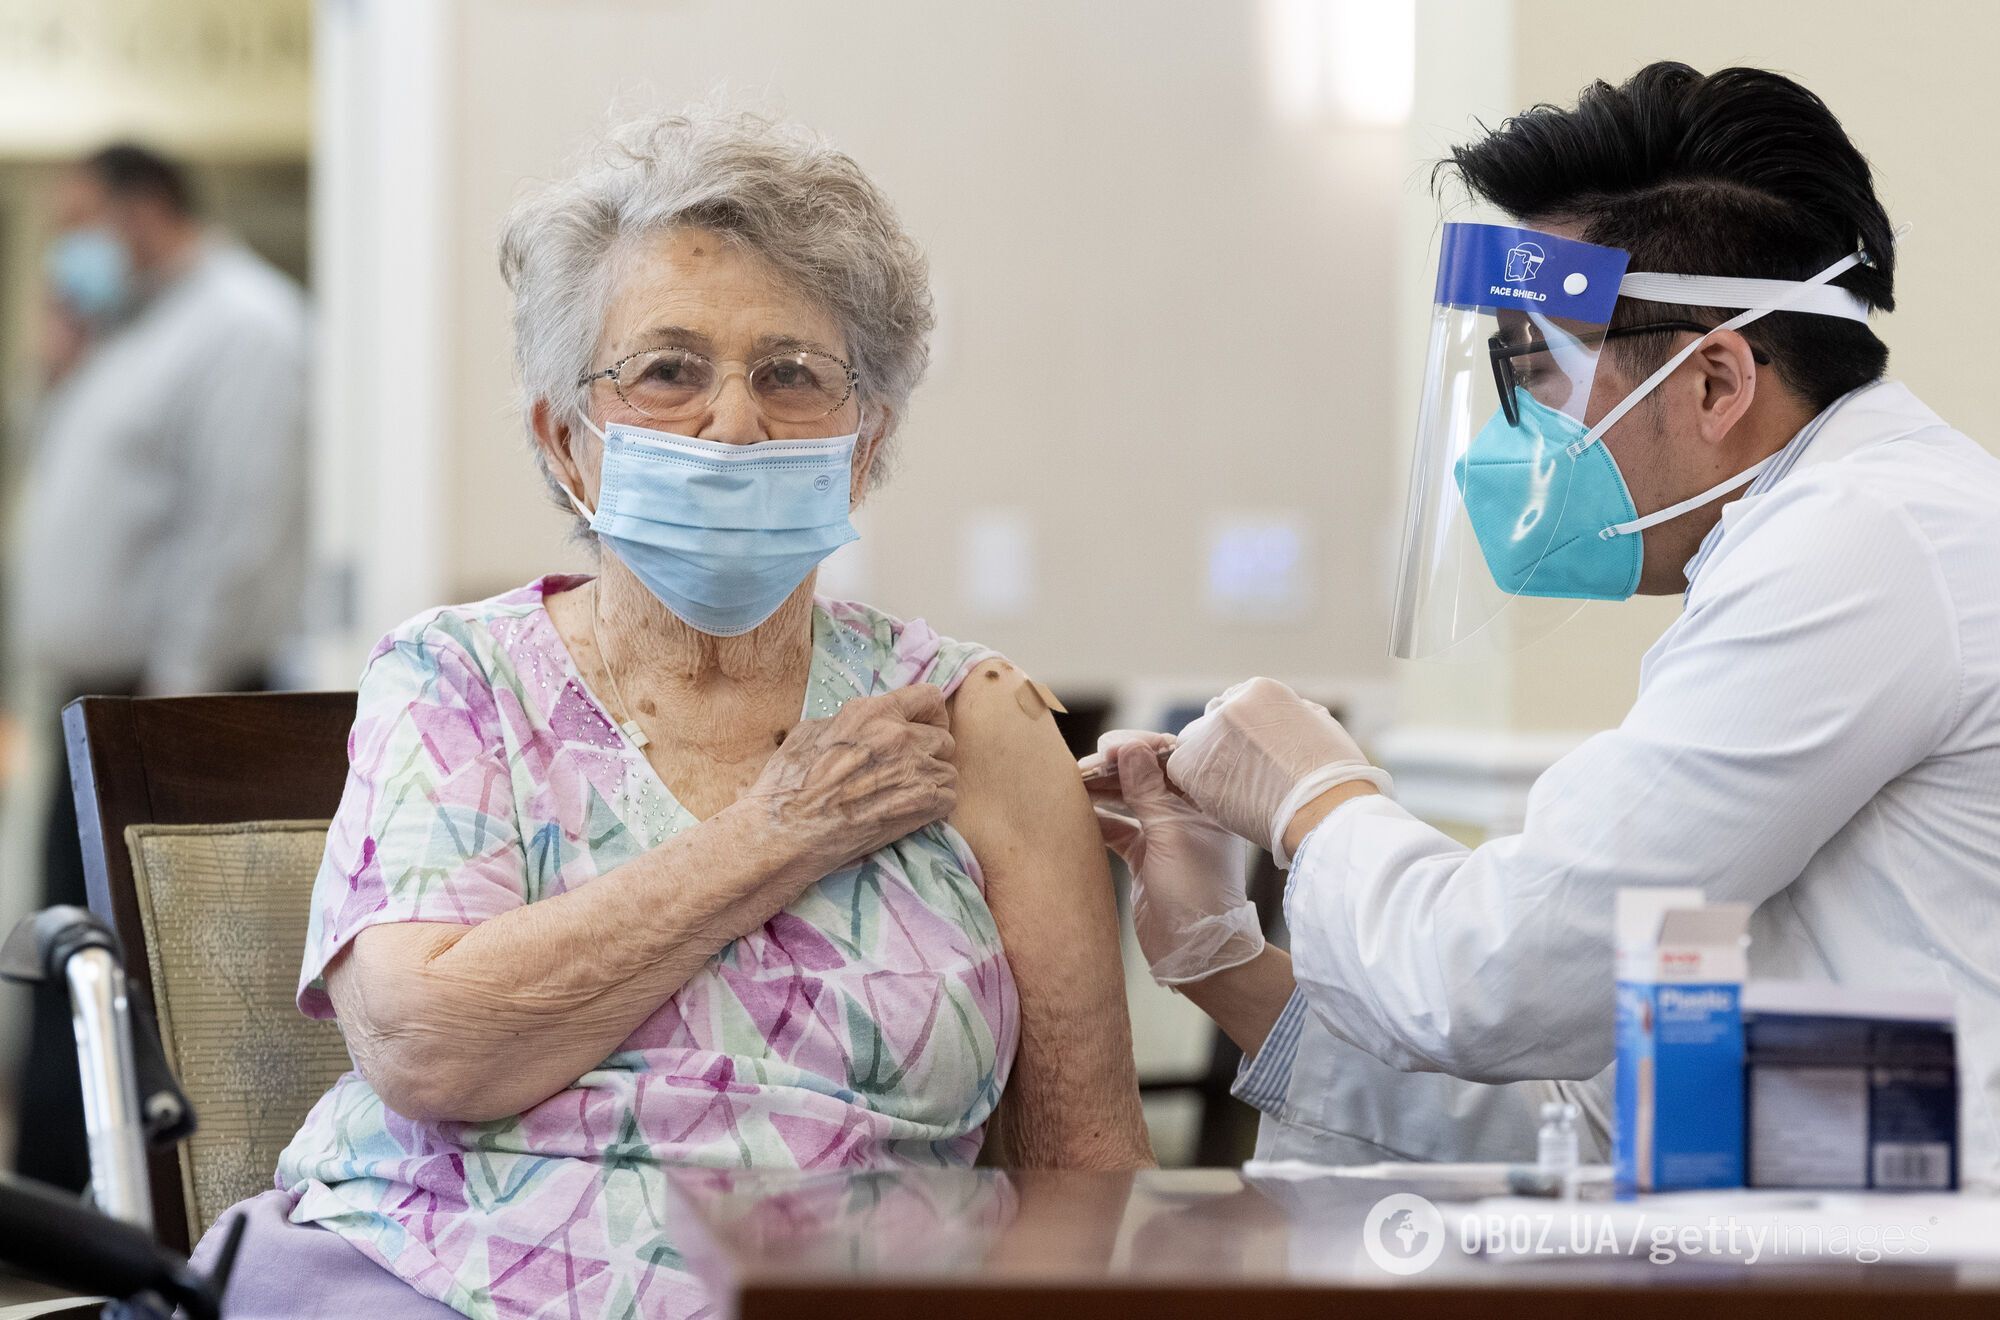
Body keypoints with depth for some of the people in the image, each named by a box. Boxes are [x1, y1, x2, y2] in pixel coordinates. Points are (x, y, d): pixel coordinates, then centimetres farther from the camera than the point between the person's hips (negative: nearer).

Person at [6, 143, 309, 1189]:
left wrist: (178, 690, -22)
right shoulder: (126, 335, 22)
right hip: (96, 706, 10)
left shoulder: (239, 324, -8)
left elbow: (237, 524, -18)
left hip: (177, 705, -10)